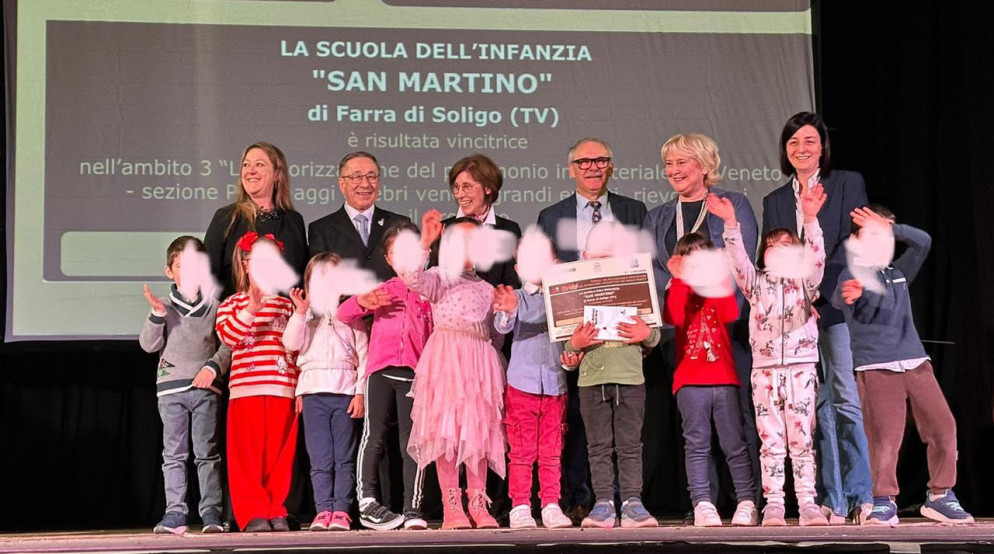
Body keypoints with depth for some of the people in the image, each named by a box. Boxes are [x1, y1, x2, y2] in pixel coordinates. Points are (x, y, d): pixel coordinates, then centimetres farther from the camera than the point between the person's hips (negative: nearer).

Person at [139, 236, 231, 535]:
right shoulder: (164, 306, 10)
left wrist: (213, 366, -10)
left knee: (207, 452, -1)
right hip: (171, 387, 1)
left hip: (206, 387, -1)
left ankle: (211, 512, 1)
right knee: (174, 454, 0)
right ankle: (175, 512, 1)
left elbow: (228, 343, 6)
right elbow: (148, 344, 3)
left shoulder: (214, 305, 9)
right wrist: (157, 314, -10)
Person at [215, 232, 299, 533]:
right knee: (248, 454, -3)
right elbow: (227, 335, -9)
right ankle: (252, 512, 0)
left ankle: (276, 510, 8)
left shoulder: (286, 303, 17)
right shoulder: (231, 303, 9)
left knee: (279, 454, 2)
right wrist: (252, 307, -18)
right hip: (245, 388, -2)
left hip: (283, 388, 2)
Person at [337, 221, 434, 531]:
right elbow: (342, 314, 14)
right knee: (374, 435, -8)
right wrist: (362, 302, -5)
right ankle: (367, 500, -5)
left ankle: (412, 509, -3)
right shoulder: (381, 291, 17)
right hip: (381, 370, 1)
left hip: (414, 374, -1)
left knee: (412, 442, -3)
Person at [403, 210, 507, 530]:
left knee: (480, 430, 2)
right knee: (447, 430, -8)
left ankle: (478, 504, 6)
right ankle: (452, 507, -6)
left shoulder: (486, 289, 23)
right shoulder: (441, 278, 9)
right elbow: (414, 279, -15)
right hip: (447, 359, -4)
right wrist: (424, 241, -19)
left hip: (481, 362, 5)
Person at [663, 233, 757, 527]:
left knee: (735, 444, -1)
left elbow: (730, 314, -7)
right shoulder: (677, 289, 13)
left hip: (724, 378, 1)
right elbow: (674, 317, -10)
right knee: (697, 445, -4)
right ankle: (702, 504, -5)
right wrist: (679, 279, -10)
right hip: (690, 380, 0)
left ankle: (747, 502, 1)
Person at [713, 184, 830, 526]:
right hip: (765, 369, 1)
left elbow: (816, 256, -8)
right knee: (770, 439, 1)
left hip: (800, 367, -1)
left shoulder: (804, 282, 9)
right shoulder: (757, 284, 13)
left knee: (802, 438, -1)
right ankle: (773, 504, 3)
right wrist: (731, 224, -17)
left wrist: (810, 219, -23)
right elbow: (738, 259, -2)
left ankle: (808, 502, 0)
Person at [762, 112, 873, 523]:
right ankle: (832, 501, 3)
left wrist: (818, 293, -13)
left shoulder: (847, 183, 6)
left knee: (847, 400, -9)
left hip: (837, 305, -4)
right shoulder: (774, 201, 18)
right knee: (817, 405, 2)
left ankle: (860, 495, -3)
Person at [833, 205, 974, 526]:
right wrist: (848, 295, -45)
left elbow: (923, 241, 7)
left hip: (915, 362, 5)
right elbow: (839, 299, -21)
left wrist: (889, 226, -4)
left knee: (943, 426, -2)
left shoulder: (898, 273, 21)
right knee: (884, 437, -11)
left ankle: (940, 496, 10)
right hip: (876, 367, -5)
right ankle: (884, 502, 0)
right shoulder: (851, 275, 3)